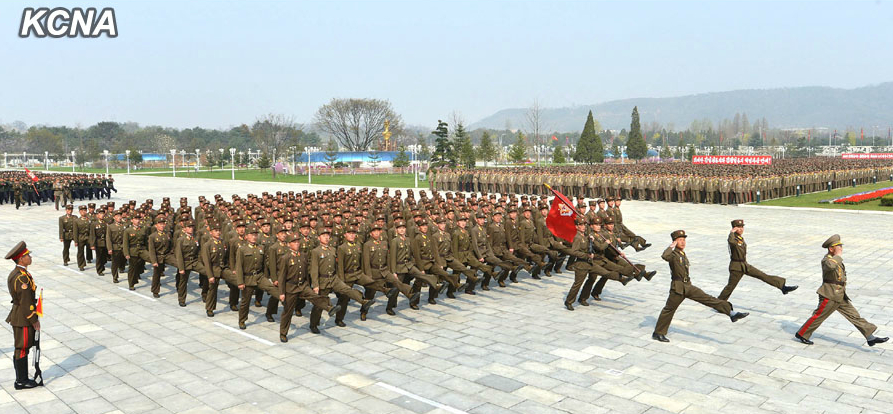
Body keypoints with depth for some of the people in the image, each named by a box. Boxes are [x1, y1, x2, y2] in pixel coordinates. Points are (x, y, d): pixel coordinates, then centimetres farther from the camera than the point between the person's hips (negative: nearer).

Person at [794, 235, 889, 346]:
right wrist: (838, 255, -28)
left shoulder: (836, 258, 13)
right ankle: (801, 334, 10)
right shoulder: (826, 259, -17)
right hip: (829, 296, -9)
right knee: (818, 316, -2)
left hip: (840, 296, 9)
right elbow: (831, 266, -44)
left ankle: (871, 338, 11)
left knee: (854, 316, 8)